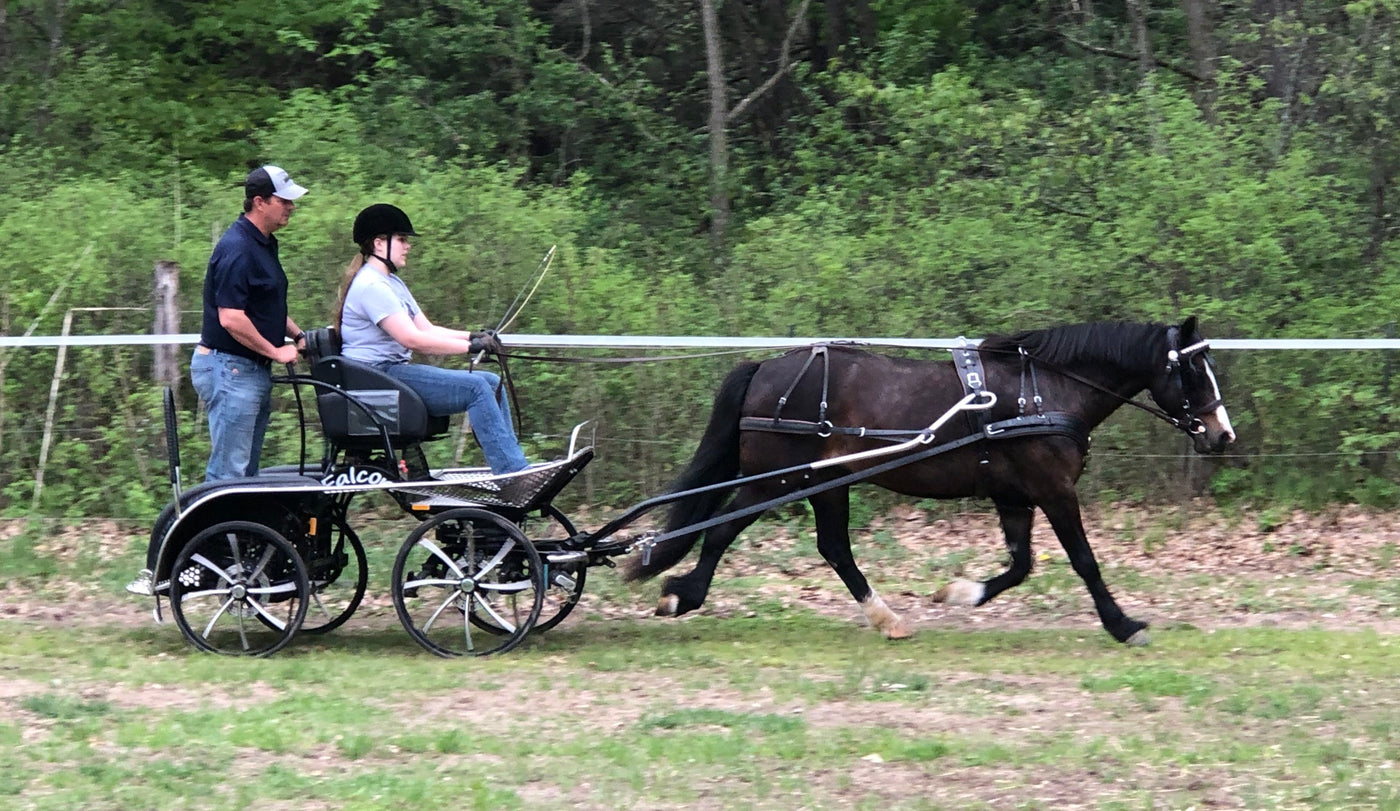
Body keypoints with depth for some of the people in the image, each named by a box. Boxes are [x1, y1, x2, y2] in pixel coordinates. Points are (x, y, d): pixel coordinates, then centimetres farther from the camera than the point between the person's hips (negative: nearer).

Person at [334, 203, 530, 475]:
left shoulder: (392, 283, 21)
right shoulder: (371, 286, -14)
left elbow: (427, 329, 17)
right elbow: (411, 338, -22)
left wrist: (473, 336, 0)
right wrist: (471, 346, -21)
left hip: (398, 370, 11)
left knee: (492, 382, 4)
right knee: (476, 387, -22)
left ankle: (513, 461, 0)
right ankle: (513, 472, -26)